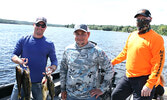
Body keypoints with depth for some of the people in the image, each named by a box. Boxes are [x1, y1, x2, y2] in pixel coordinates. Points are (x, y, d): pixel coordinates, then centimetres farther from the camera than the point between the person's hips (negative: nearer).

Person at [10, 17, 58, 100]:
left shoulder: (49, 44, -1)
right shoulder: (23, 40, 1)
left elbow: (54, 60, 1)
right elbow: (14, 55, 2)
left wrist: (52, 68, -22)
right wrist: (19, 61, -21)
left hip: (39, 82, 0)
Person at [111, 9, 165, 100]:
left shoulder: (156, 39, -13)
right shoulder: (132, 35, 8)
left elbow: (158, 64, -17)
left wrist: (150, 85, -21)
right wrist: (113, 62, 17)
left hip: (143, 80, -7)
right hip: (127, 77, 7)